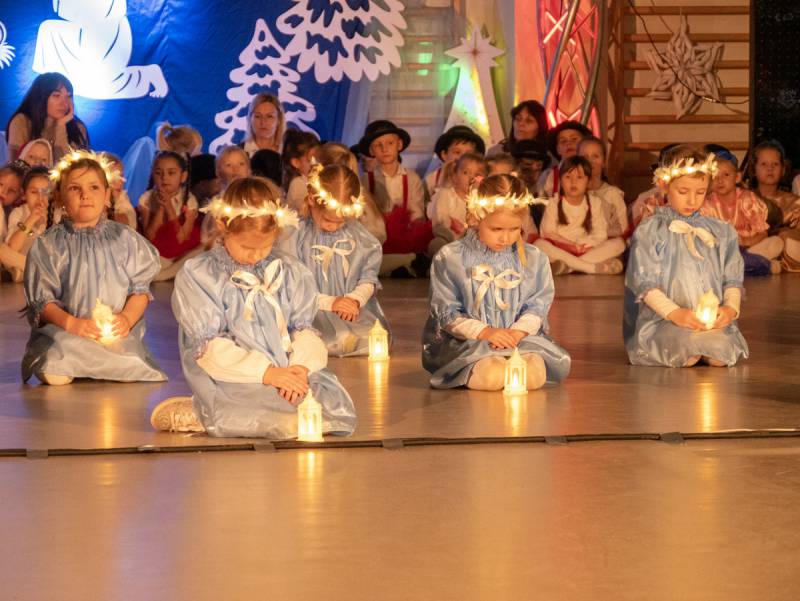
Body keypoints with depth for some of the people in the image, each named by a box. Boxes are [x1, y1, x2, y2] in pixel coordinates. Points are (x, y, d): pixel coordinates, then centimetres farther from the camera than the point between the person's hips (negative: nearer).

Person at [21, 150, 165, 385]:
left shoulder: (125, 239, 7)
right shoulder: (47, 245, 2)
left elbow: (140, 288, 5)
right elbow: (41, 300, -1)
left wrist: (127, 317, -14)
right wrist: (70, 322, -18)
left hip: (117, 332, 1)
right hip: (63, 332, -1)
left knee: (128, 375, -25)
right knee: (56, 377, -27)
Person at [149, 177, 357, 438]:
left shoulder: (290, 271, 12)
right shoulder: (196, 275, -3)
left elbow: (303, 327, 9)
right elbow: (209, 346, -10)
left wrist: (300, 366, -14)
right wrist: (267, 372, -19)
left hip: (286, 370, 6)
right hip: (233, 377, -6)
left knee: (339, 409, -19)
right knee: (289, 420, -31)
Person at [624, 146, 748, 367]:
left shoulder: (722, 232, 16)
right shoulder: (649, 231, 2)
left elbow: (732, 279, 14)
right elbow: (645, 284, -4)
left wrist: (731, 307, -7)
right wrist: (674, 312, -18)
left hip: (713, 319, 3)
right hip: (662, 319, -3)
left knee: (720, 356, -28)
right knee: (689, 354, -33)